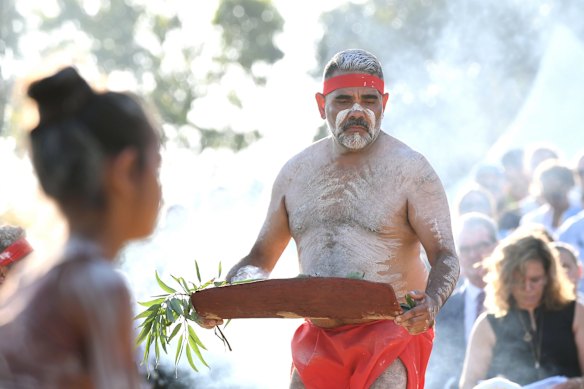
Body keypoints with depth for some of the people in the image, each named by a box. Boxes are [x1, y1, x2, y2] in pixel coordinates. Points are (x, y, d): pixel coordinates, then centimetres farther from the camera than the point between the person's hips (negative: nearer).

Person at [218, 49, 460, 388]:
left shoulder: (410, 169, -3)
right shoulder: (296, 172, 10)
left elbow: (446, 258, -9)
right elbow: (261, 258, 18)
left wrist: (430, 303, -31)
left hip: (392, 332, -5)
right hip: (318, 341, 5)